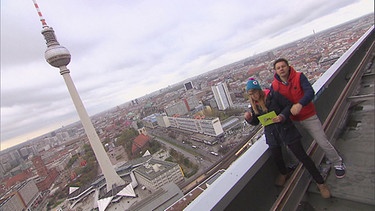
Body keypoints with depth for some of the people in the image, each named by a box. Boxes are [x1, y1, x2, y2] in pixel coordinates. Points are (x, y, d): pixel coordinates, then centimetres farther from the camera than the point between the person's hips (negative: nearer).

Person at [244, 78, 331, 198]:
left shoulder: (273, 95, -16)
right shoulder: (254, 105, -1)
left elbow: (289, 105, -9)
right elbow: (256, 121, 9)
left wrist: (282, 116, -26)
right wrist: (249, 118, -13)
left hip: (286, 129, -4)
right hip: (271, 134, 5)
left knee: (302, 156, 2)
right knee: (277, 157, 16)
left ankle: (320, 183, 22)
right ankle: (284, 173, 51)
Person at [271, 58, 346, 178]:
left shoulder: (299, 77, -14)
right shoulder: (275, 85, -7)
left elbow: (310, 92, -27)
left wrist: (300, 104, -44)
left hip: (308, 117, -2)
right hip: (292, 120, 3)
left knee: (323, 142, 6)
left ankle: (338, 163, 33)